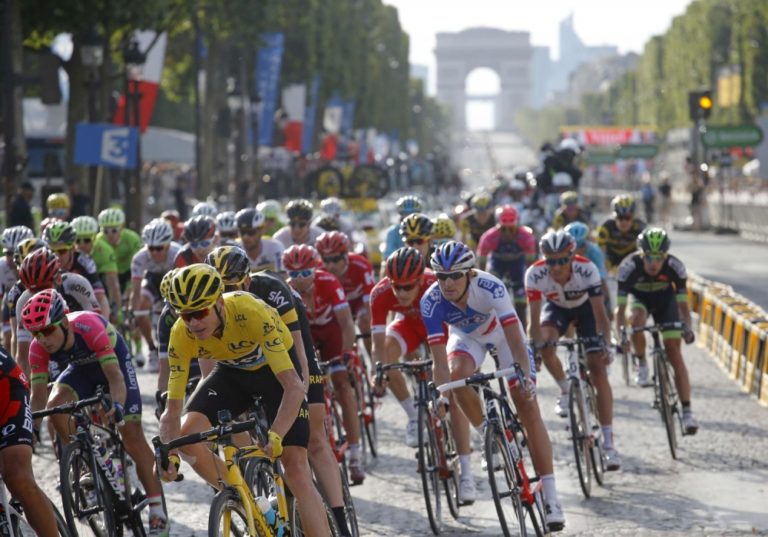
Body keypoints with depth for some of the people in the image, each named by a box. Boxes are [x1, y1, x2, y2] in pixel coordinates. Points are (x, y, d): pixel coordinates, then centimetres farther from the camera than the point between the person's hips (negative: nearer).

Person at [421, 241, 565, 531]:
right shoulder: (431, 301, -32)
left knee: (528, 406, -12)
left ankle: (550, 495, -10)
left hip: (502, 331, -2)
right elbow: (439, 358, -33)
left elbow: (515, 340, -43)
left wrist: (525, 375, -56)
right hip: (466, 335, 2)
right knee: (458, 376, -32)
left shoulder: (489, 287, -38)